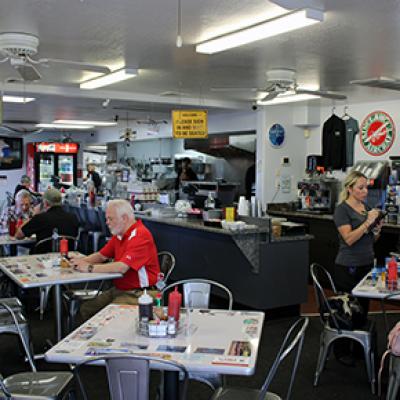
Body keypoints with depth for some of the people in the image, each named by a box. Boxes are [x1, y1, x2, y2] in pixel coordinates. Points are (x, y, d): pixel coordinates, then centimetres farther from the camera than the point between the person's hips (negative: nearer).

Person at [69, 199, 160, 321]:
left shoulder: (140, 235, -20)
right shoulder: (119, 234, 10)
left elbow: (122, 267, -28)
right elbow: (102, 255, 16)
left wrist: (90, 268, -20)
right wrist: (82, 261, -4)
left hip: (136, 294, -9)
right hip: (118, 289, 9)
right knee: (86, 309, 6)